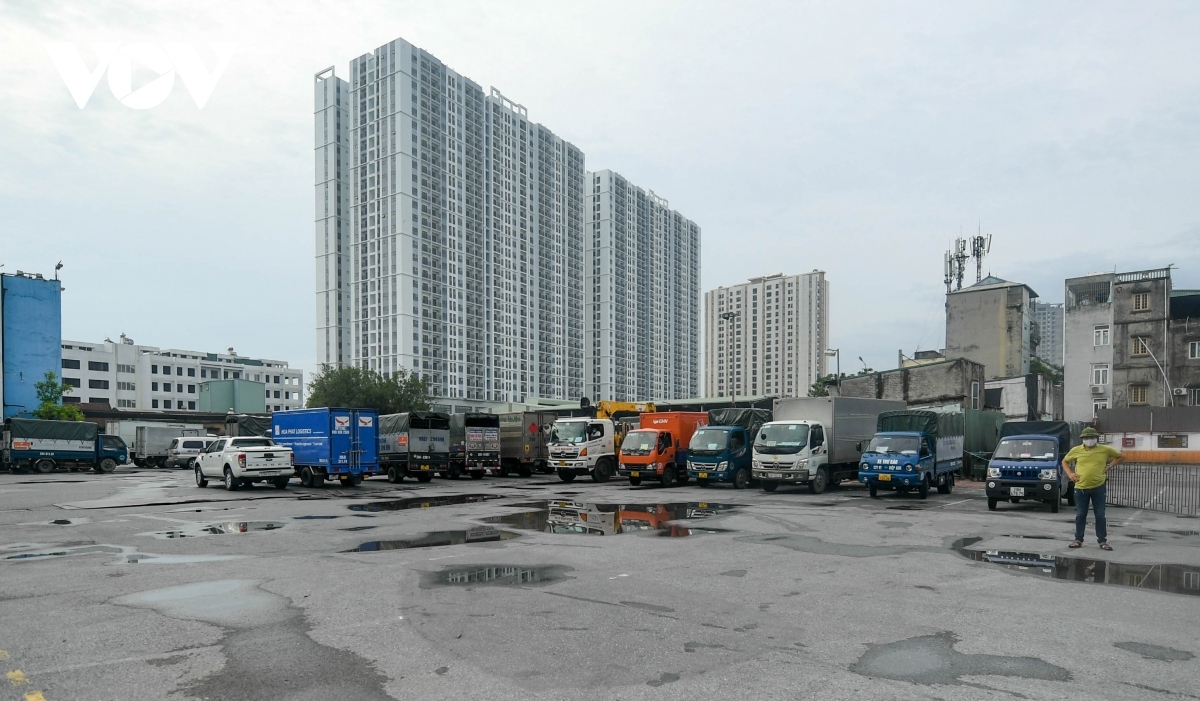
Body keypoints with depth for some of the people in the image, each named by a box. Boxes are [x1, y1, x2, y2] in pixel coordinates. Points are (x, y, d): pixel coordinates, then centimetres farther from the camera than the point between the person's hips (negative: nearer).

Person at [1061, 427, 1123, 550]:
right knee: (1080, 515, 7)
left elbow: (1121, 456, 14)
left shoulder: (1105, 450, 0)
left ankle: (1102, 541, 12)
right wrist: (1069, 473, 3)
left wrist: (1109, 466, 3)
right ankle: (1078, 539, 15)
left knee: (1100, 516, 3)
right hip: (1081, 488, 1)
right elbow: (1065, 461, 16)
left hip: (1098, 487, 0)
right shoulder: (1076, 450, 2)